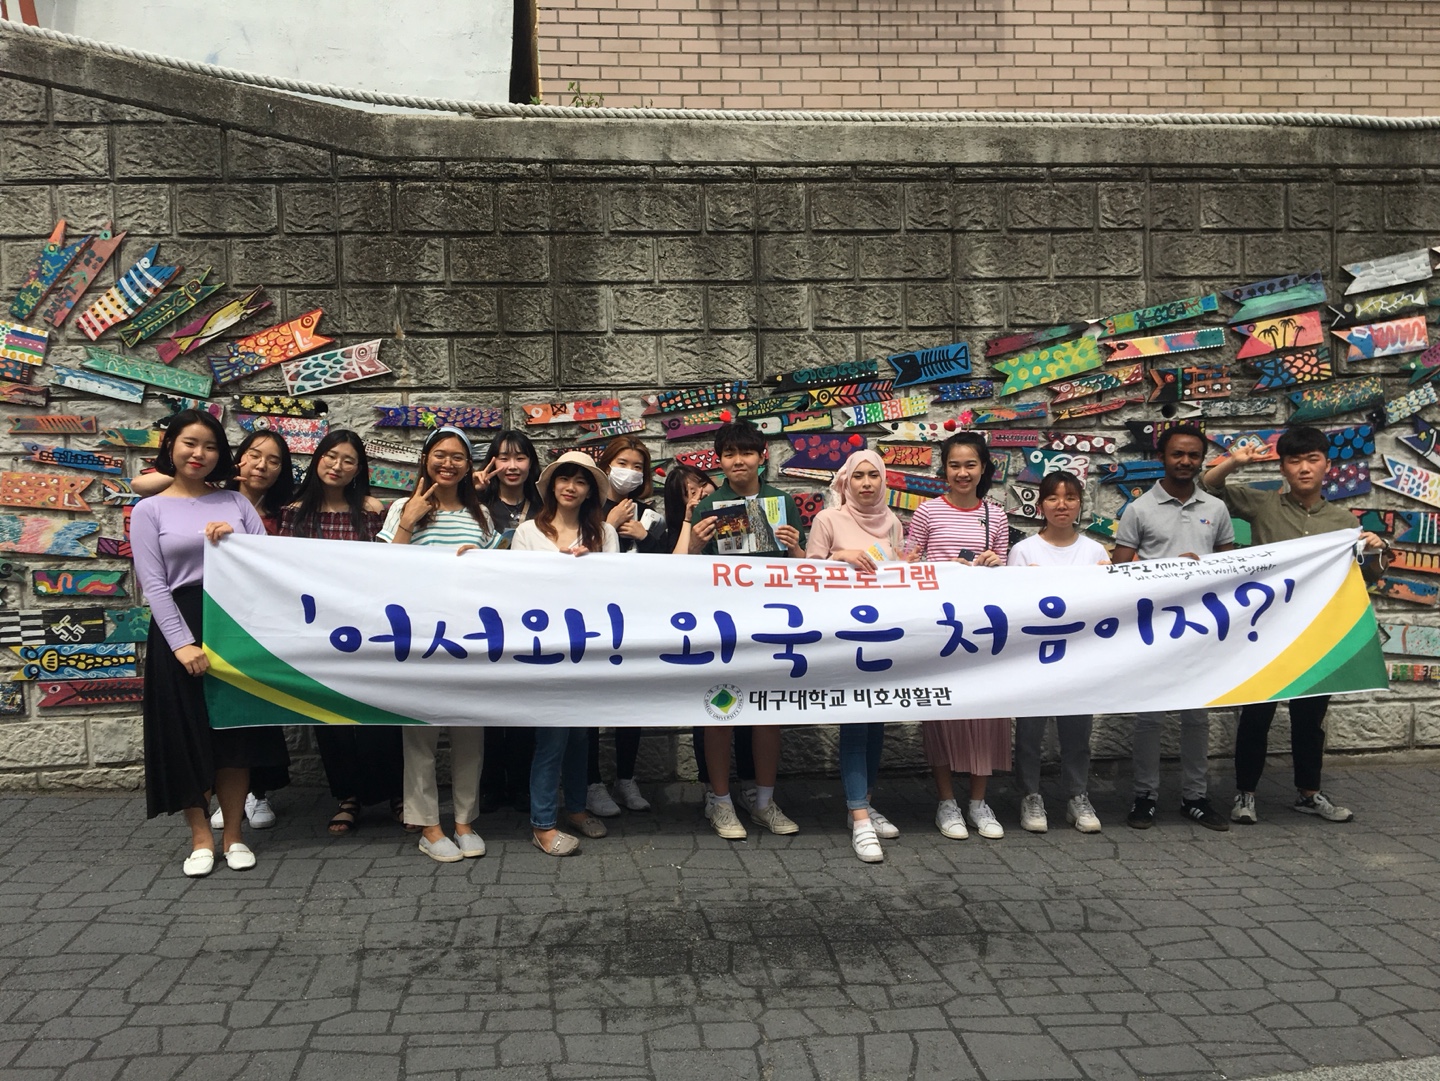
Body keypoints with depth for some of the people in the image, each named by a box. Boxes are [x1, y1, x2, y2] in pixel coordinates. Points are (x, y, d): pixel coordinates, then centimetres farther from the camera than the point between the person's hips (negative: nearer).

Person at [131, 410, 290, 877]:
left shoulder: (235, 502, 11)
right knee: (187, 733, 2)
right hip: (180, 628, -2)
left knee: (236, 729, 5)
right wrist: (182, 643, -15)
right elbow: (154, 584, -5)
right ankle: (200, 838, 15)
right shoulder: (150, 510, 4)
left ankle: (233, 835, 17)